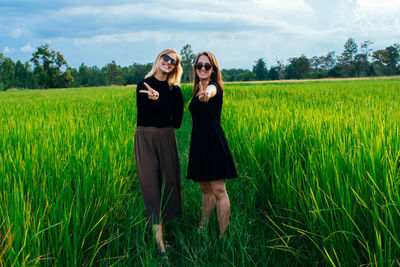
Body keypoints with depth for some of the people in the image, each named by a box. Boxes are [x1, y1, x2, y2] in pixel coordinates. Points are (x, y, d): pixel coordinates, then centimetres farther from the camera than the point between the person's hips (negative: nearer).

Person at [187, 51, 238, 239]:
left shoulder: (215, 86, -7)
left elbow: (210, 91, -35)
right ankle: (201, 231, 24)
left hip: (213, 142, -8)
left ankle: (223, 236, -3)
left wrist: (205, 95, -56)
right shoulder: (197, 91, 17)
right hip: (198, 143, 8)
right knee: (205, 190, 15)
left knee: (219, 191, -7)